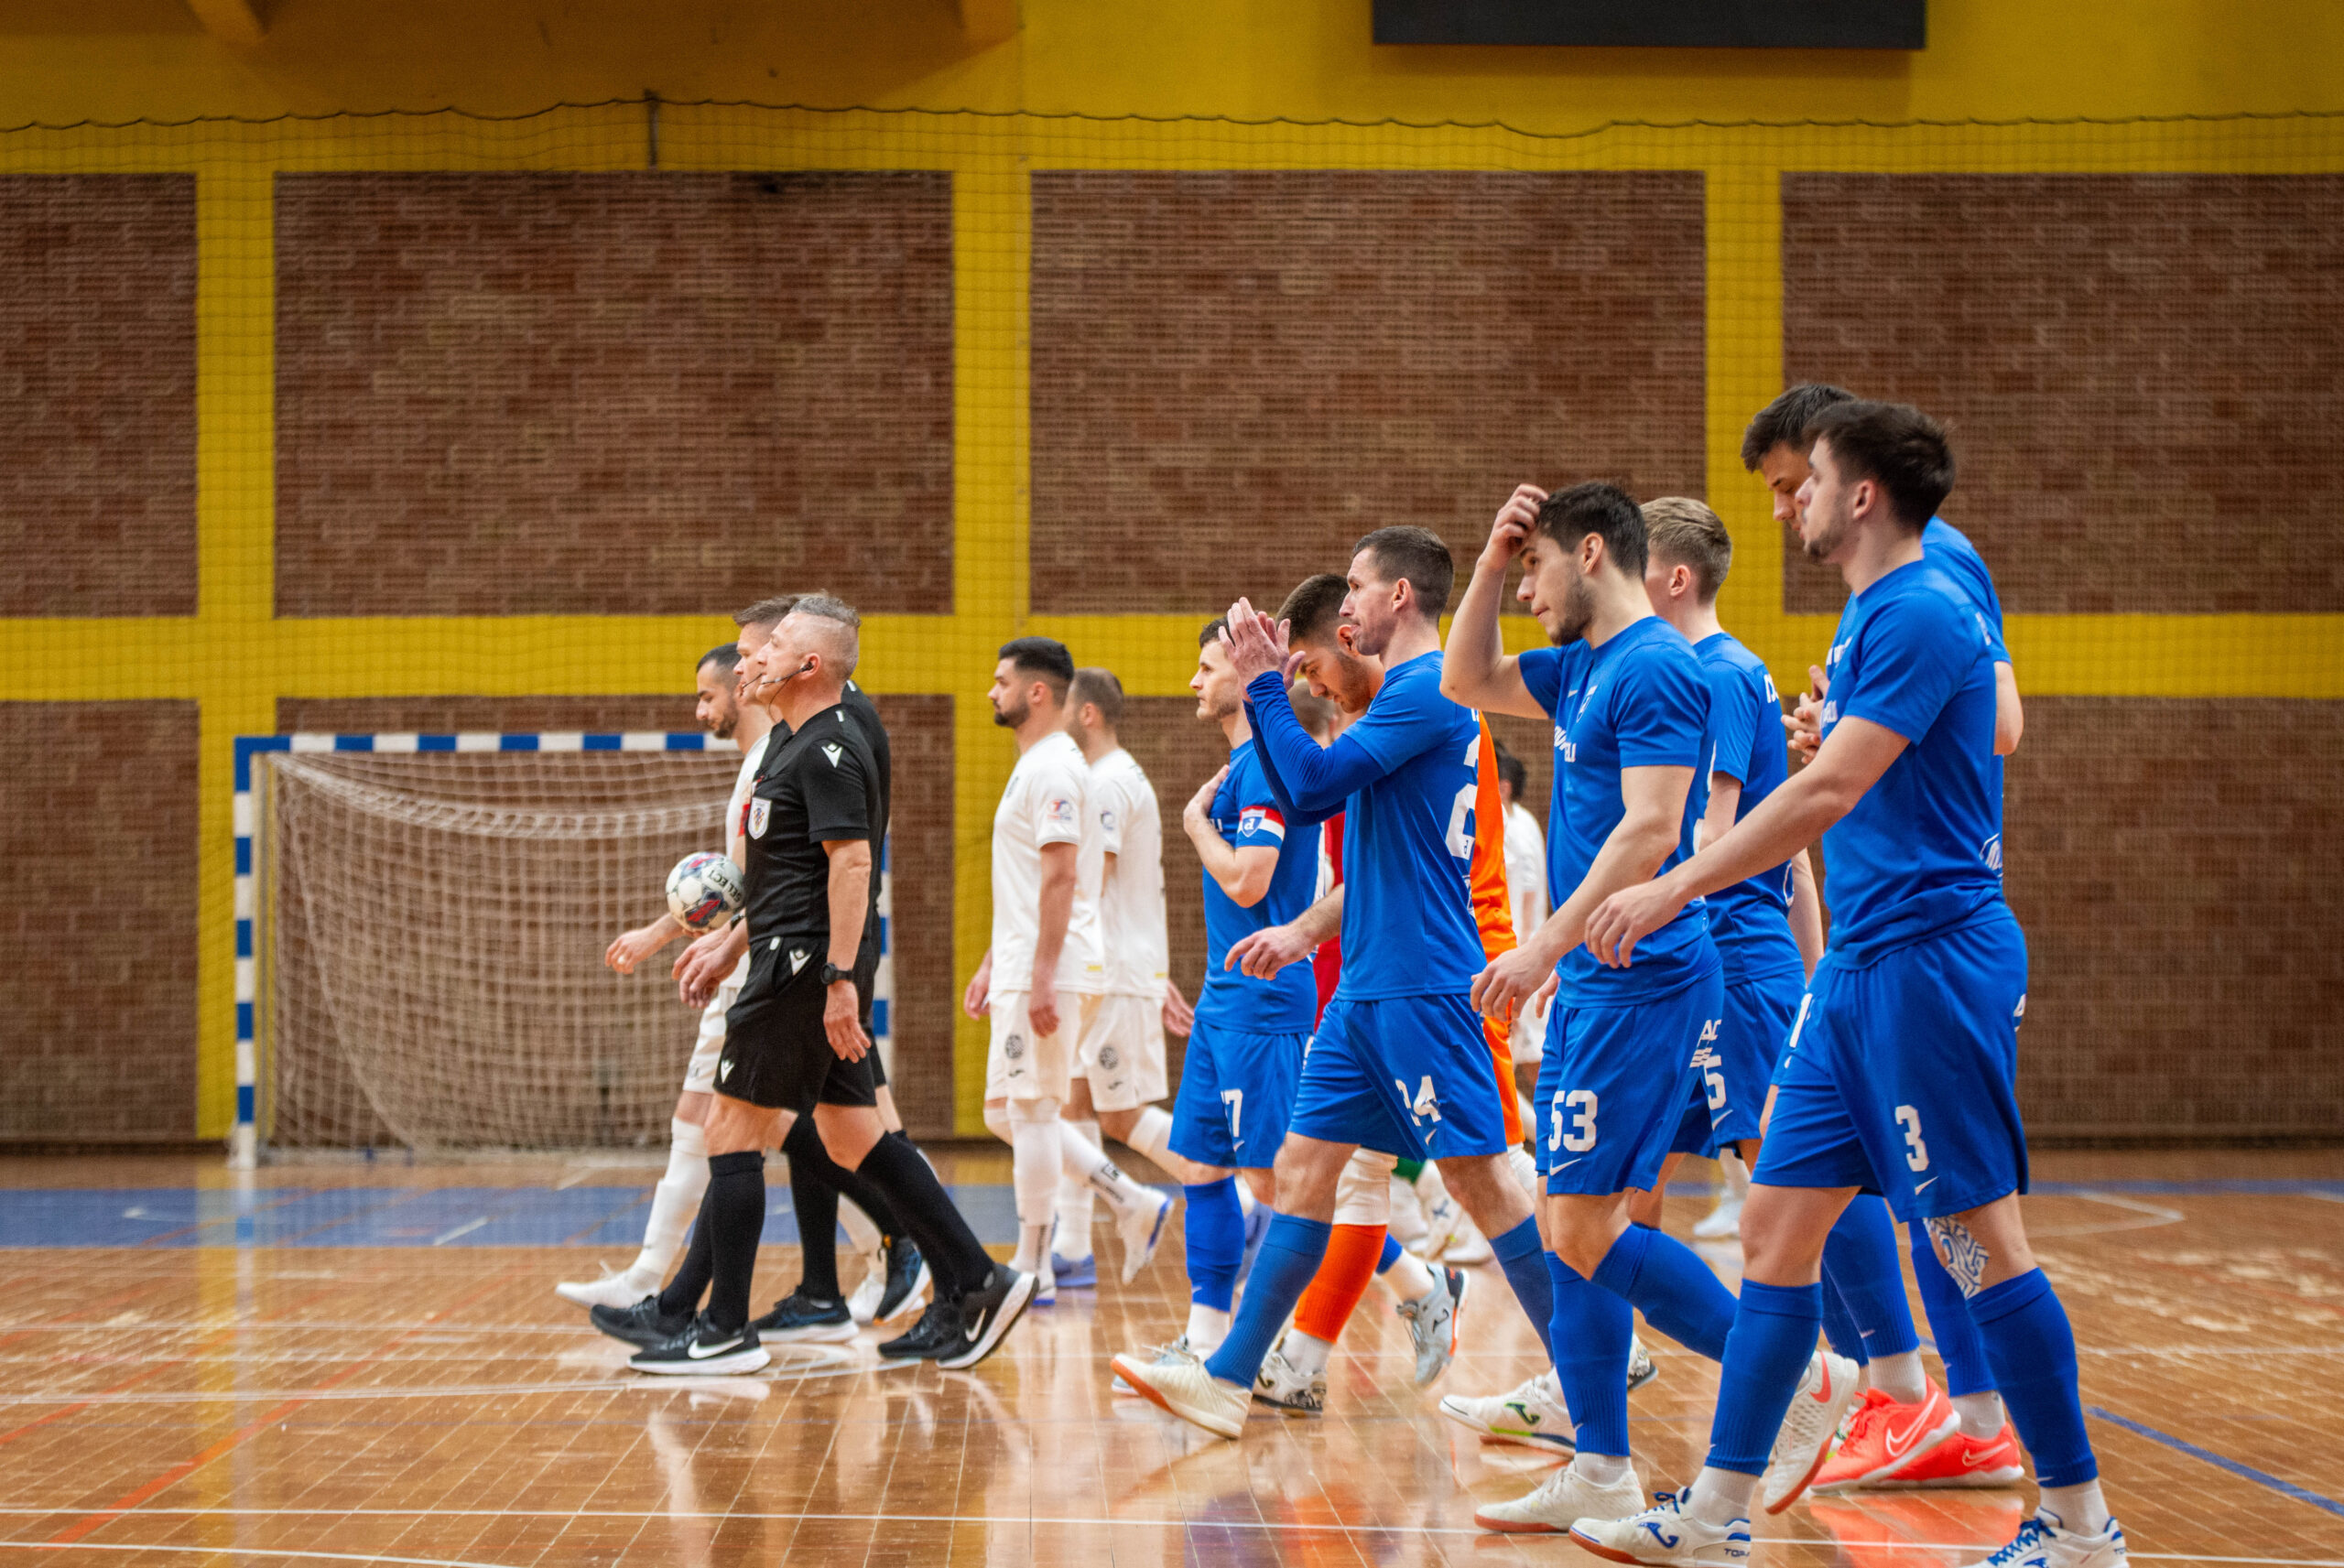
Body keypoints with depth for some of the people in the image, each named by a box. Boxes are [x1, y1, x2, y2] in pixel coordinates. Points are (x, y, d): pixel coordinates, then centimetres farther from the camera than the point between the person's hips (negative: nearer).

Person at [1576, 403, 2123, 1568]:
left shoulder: (1918, 613, -15)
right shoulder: (1871, 614, 15)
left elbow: (1831, 792, -21)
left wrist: (1674, 889, -19)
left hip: (1927, 962, -10)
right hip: (1860, 968, 10)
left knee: (1978, 1238, -5)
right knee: (1777, 1227, 7)